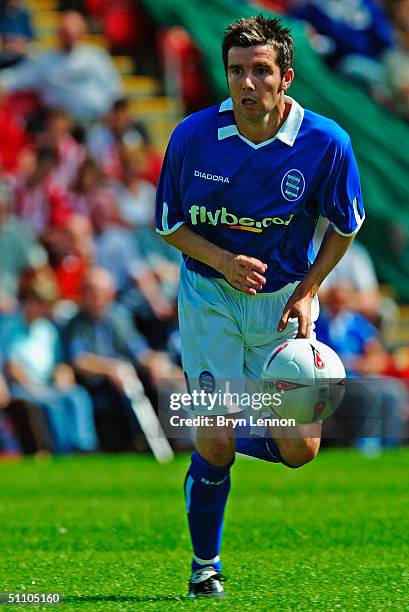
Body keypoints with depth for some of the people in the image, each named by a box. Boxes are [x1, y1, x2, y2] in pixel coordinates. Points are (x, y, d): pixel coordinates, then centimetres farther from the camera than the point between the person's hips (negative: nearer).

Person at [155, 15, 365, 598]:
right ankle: (205, 566, 13)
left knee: (300, 448, -7)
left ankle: (224, 439, 27)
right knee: (214, 445, -9)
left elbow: (344, 226, 3)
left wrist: (306, 294, -6)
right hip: (209, 294, -1)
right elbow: (170, 223, -1)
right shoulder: (193, 135, -14)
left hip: (285, 298, 1)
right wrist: (224, 261, -18)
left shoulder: (325, 142, -13)